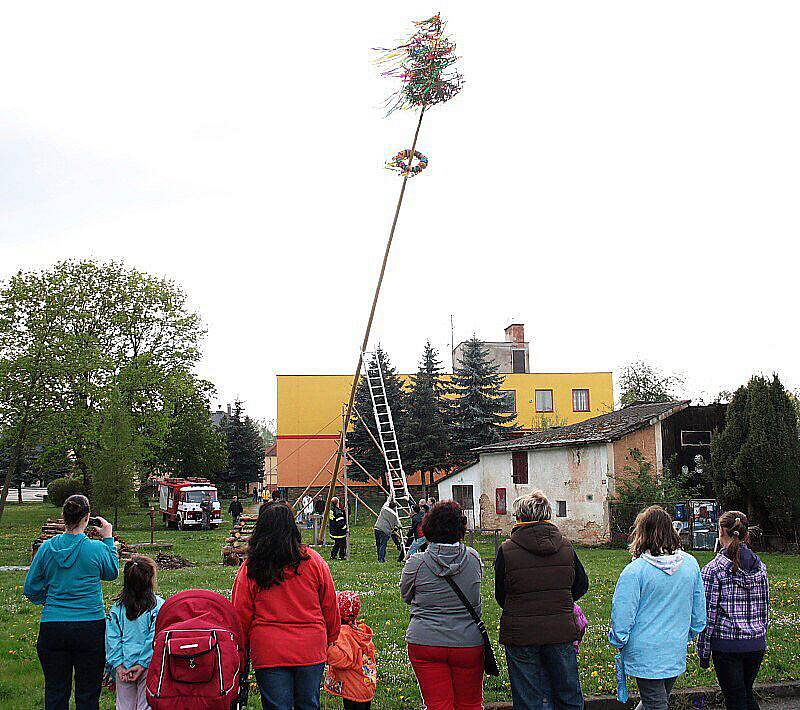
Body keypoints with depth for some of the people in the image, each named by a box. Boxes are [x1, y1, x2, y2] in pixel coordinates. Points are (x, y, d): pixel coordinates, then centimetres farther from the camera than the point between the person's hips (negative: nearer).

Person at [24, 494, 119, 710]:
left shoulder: (47, 547, -2)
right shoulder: (97, 548, -9)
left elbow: (30, 589, 6)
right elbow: (112, 573, 13)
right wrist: (108, 538, 18)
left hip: (52, 626, 2)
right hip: (90, 627, -2)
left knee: (55, 692, 12)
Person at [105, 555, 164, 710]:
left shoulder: (117, 607, 2)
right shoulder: (158, 606, -9)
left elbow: (112, 639, -2)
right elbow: (155, 639, -13)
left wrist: (118, 665, -3)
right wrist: (143, 664, -9)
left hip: (123, 668, 3)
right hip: (148, 667, -3)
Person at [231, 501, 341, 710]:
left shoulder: (250, 569, -7)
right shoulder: (313, 561, -3)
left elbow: (241, 615, -1)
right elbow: (330, 606, 5)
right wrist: (330, 638, 20)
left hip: (269, 652, -1)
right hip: (311, 650, 2)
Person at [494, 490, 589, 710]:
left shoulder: (507, 550, -8)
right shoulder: (566, 546, 1)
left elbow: (500, 595, 1)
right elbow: (582, 585, 12)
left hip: (520, 633, -3)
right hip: (561, 632, 3)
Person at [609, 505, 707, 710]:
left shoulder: (635, 571, -17)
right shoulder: (690, 564, -1)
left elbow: (622, 616, -14)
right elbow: (699, 615, 8)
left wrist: (618, 642, 4)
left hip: (645, 657, -4)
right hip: (677, 654, 5)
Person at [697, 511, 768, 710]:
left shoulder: (713, 569, -11)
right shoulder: (760, 566, 4)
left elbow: (708, 614, -10)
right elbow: (765, 608, 12)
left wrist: (703, 653, -1)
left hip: (726, 643, -5)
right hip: (757, 643, 5)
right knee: (747, 693, 22)